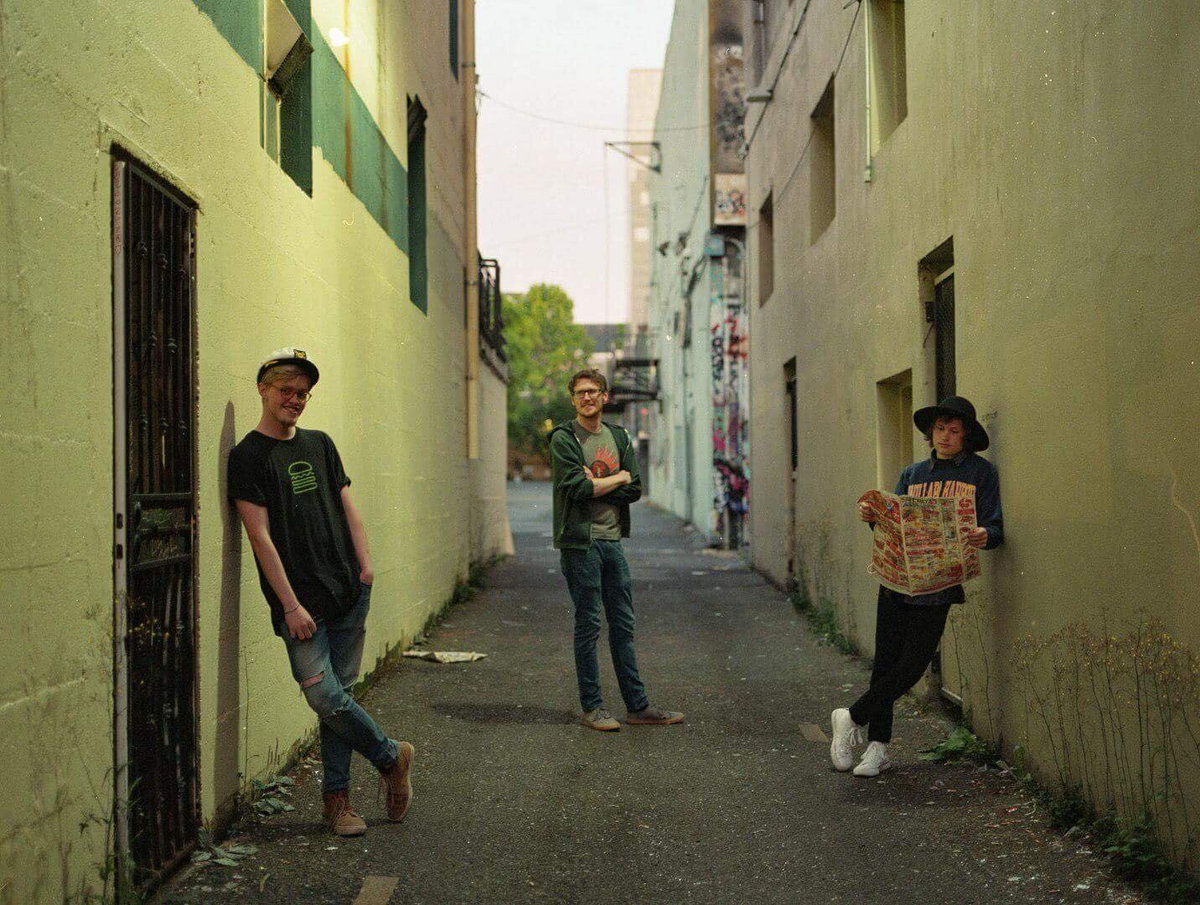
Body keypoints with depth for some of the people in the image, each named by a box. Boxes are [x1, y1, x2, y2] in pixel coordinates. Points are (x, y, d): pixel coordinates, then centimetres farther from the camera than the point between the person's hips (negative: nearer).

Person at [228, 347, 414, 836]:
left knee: (340, 692, 6)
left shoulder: (320, 444, 14)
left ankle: (337, 797, 15)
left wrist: (365, 566, 3)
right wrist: (290, 605, -13)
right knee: (324, 696, -11)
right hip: (301, 600, -5)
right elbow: (260, 536, -9)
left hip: (349, 592, 5)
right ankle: (391, 757, 11)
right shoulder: (248, 456, -4)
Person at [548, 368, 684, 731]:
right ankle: (591, 707, 8)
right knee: (588, 625, -1)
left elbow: (634, 490, 4)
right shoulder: (564, 439, -5)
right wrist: (617, 478, -5)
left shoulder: (618, 437, 13)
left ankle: (637, 706, 16)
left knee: (623, 625, 10)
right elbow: (576, 488, -18)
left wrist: (595, 486, -9)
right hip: (581, 541, -6)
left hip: (613, 540, 6)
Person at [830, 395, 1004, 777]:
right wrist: (872, 516, -12)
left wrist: (984, 536, -25)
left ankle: (851, 717, 13)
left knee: (912, 666, -6)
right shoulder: (913, 474, 13)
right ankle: (877, 747, 14)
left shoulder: (980, 472, 2)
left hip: (939, 585, -3)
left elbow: (995, 530, -2)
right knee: (886, 663, 4)